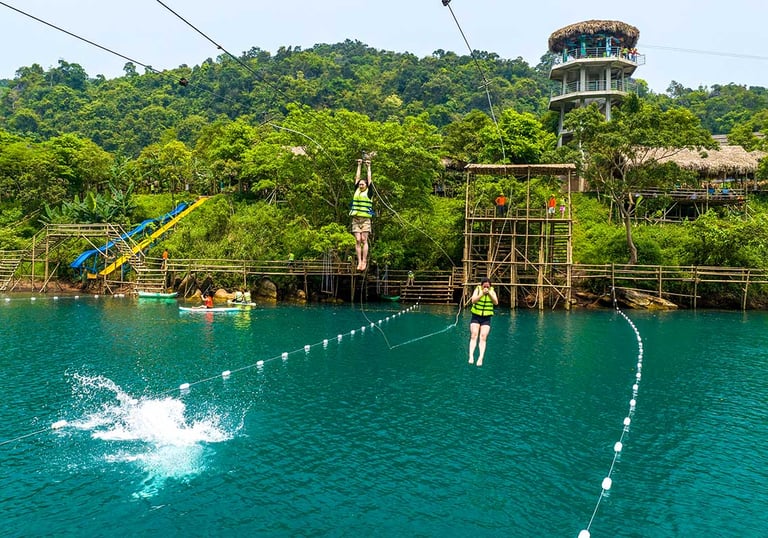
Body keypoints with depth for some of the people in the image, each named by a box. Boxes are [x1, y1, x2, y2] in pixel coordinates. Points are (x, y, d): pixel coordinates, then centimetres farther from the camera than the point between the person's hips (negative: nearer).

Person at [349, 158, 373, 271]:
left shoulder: (368, 192, 6)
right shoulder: (357, 191, 15)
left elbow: (369, 179, 10)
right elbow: (357, 177, 21)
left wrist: (368, 167, 18)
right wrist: (359, 166, 26)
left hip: (365, 219, -3)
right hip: (356, 219, 3)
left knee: (364, 240, -5)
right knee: (357, 241, -1)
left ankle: (364, 261, -5)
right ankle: (359, 262, -1)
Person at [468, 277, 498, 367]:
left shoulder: (492, 291, 1)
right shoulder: (477, 289, -3)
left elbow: (496, 302, -12)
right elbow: (473, 300, -16)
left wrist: (489, 294, -22)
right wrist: (482, 294, -26)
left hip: (486, 318, 1)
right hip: (476, 316, -1)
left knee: (483, 337, -11)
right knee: (474, 335, -14)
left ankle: (480, 358, -19)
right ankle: (471, 355, -22)